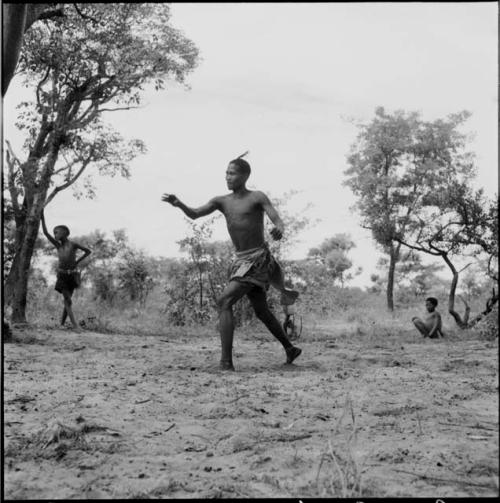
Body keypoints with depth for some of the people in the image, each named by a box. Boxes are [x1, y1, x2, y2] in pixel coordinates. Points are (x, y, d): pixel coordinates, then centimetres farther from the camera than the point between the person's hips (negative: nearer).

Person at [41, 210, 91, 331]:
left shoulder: (73, 244, -7)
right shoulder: (58, 245, 1)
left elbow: (88, 251, 0)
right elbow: (45, 232, -3)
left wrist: (77, 262, -2)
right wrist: (42, 217, -7)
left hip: (72, 274, -1)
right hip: (62, 275, 1)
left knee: (68, 300, 5)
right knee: (67, 300, -10)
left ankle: (62, 323, 18)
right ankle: (75, 325, -16)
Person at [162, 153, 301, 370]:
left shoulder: (257, 197, -6)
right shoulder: (221, 201, 9)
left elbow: (278, 222, -15)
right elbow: (194, 214, -4)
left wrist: (279, 230, -41)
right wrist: (179, 204, -26)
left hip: (258, 259, -7)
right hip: (241, 261, 7)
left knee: (224, 302, -20)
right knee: (261, 311, 18)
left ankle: (226, 360, -22)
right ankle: (290, 349, 37)